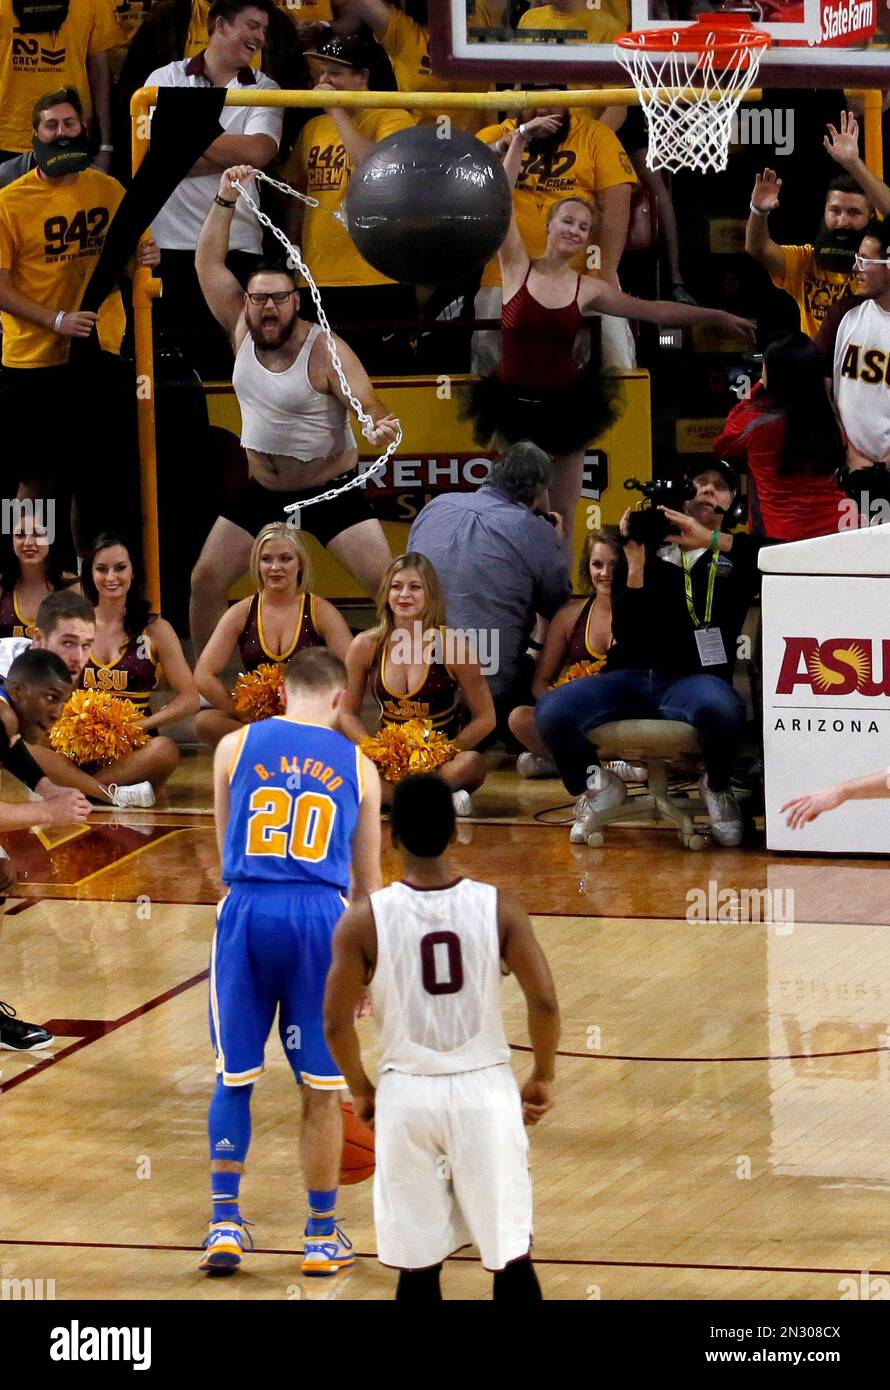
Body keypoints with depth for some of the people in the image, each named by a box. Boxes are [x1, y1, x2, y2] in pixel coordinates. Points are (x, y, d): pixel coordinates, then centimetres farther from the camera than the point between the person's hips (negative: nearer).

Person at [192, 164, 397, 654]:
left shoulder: (325, 350, -19)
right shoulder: (241, 331, -5)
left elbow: (367, 403, -29)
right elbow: (208, 263, -6)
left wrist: (381, 425, -53)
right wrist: (226, 202, -17)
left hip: (331, 490, -5)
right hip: (263, 490, 5)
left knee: (388, 584, -16)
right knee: (205, 579, -1)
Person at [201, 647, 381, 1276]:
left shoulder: (236, 746, 8)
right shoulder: (358, 766, 10)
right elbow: (368, 880, 15)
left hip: (247, 912, 0)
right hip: (322, 917, 0)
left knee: (235, 1077, 12)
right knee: (322, 1087, 7)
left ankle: (225, 1224, 6)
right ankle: (323, 1237, 14)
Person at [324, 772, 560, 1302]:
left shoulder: (364, 919, -9)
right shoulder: (498, 907, -8)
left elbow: (337, 1025, -5)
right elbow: (545, 1005, -9)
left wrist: (361, 1091, 13)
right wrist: (543, 1078, 8)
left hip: (407, 1096, 0)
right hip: (484, 1089, 0)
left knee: (419, 1266, 8)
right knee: (512, 1257, 9)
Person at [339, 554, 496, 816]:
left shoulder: (454, 644, -8)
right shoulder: (365, 646, -1)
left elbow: (485, 718, -5)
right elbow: (347, 713, 7)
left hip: (442, 761, -2)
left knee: (471, 764, -36)